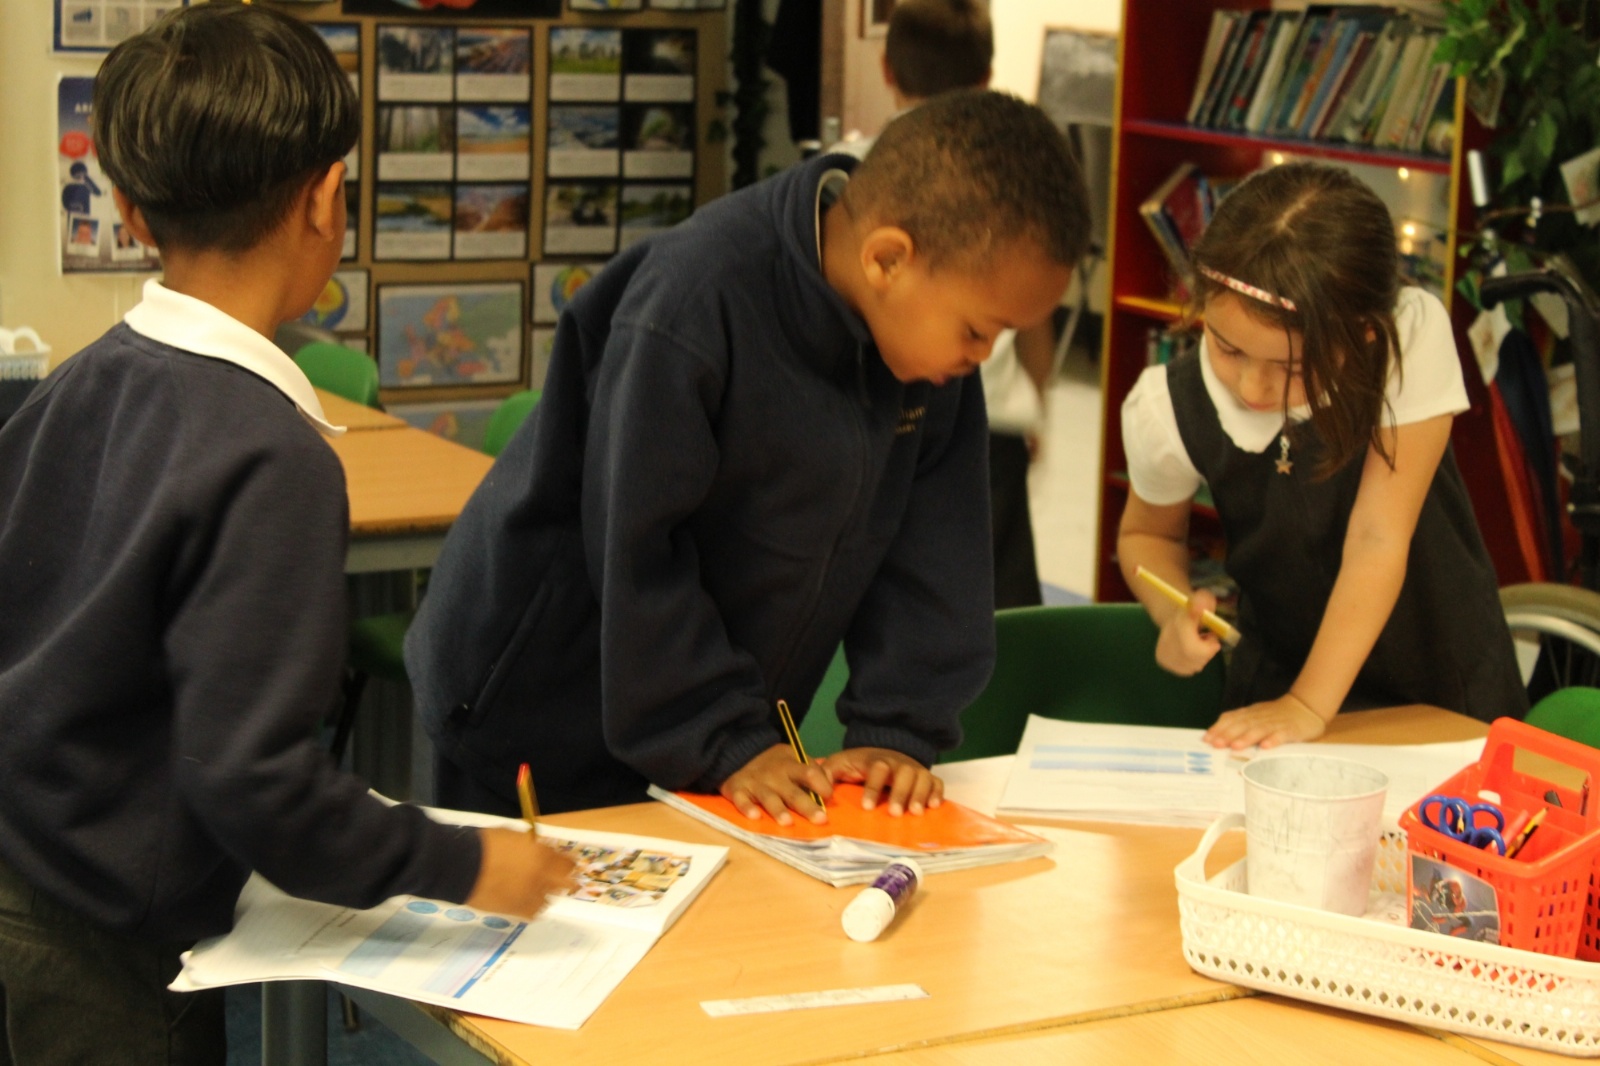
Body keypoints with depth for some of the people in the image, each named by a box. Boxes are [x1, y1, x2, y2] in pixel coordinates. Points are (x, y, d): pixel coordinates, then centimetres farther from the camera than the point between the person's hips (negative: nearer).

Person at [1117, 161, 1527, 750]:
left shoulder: (1413, 337, -24)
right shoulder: (1166, 410, -17)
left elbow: (1379, 536, -24)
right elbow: (1148, 532, 4)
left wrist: (1310, 705, -26)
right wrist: (1176, 613, -17)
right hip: (1280, 676, 1)